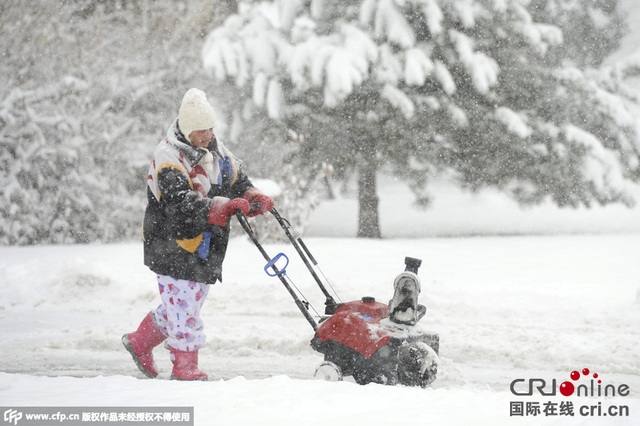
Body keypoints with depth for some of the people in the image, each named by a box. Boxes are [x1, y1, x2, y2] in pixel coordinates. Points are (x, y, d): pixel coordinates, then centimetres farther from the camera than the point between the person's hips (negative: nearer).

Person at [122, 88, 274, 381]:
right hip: (174, 248, -8)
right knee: (183, 306, -6)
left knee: (178, 305, 18)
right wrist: (221, 207, -44)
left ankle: (140, 342, 36)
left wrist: (253, 198, -7)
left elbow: (238, 181, 17)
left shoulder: (217, 151, 9)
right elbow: (182, 202, -32)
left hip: (206, 248, 8)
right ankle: (185, 368, 7)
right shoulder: (168, 158, -18)